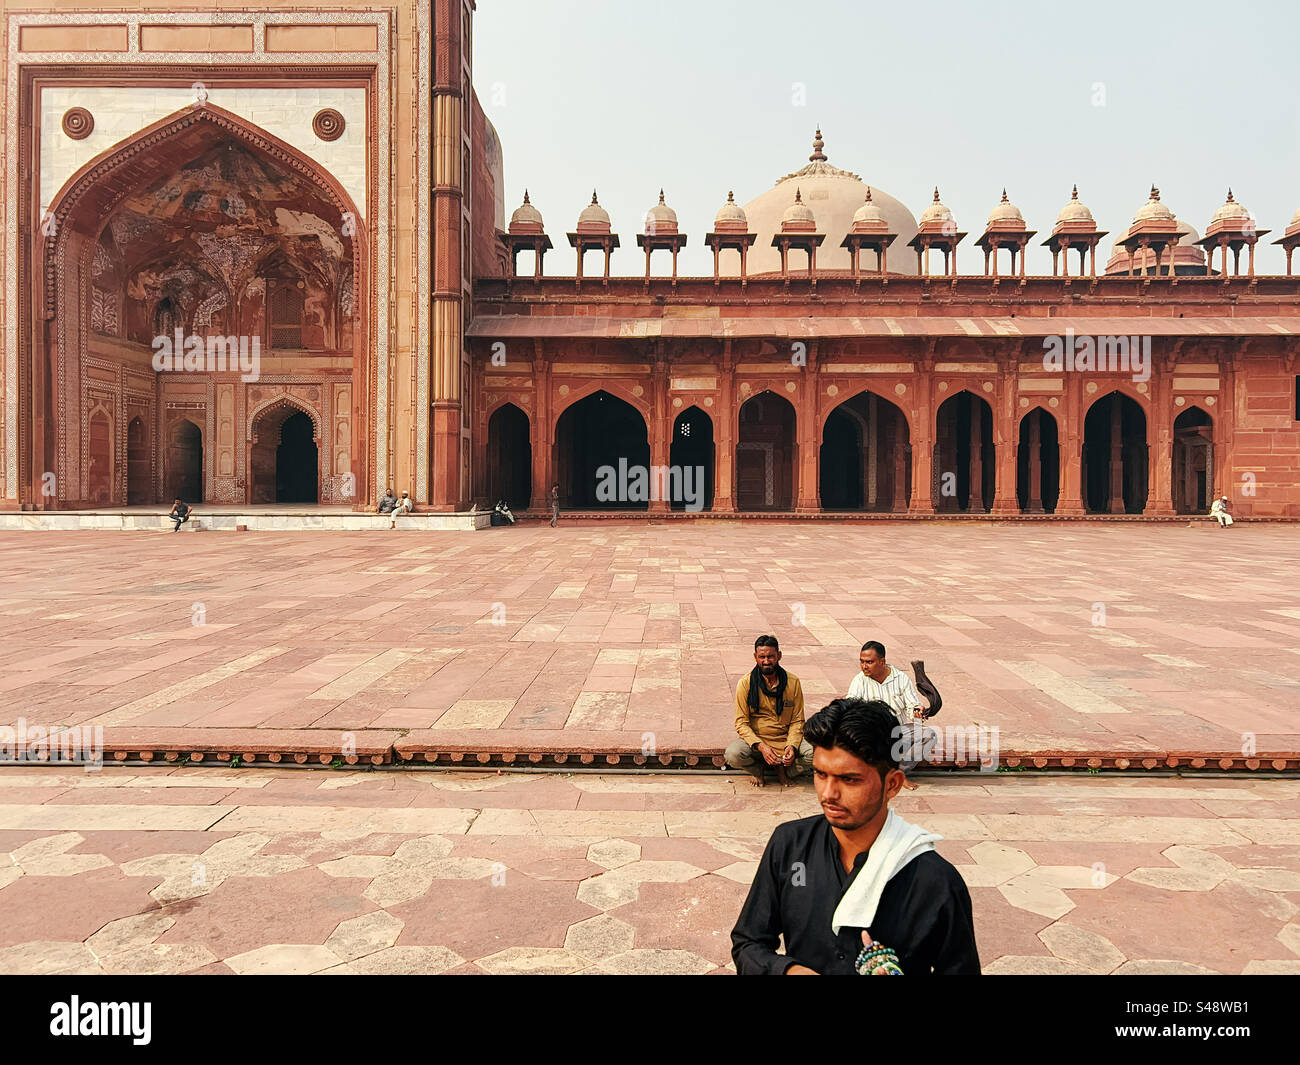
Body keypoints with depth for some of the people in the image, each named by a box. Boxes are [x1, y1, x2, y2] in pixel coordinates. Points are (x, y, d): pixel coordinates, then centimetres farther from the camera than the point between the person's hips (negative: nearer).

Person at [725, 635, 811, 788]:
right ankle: (758, 769, 4)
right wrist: (760, 746, -24)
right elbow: (741, 723, -9)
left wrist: (792, 746, -18)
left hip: (785, 738, 1)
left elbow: (797, 721, 1)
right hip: (754, 738, -1)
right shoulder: (746, 683, -8)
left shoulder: (793, 682, -2)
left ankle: (784, 768, 5)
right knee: (733, 755, -32)